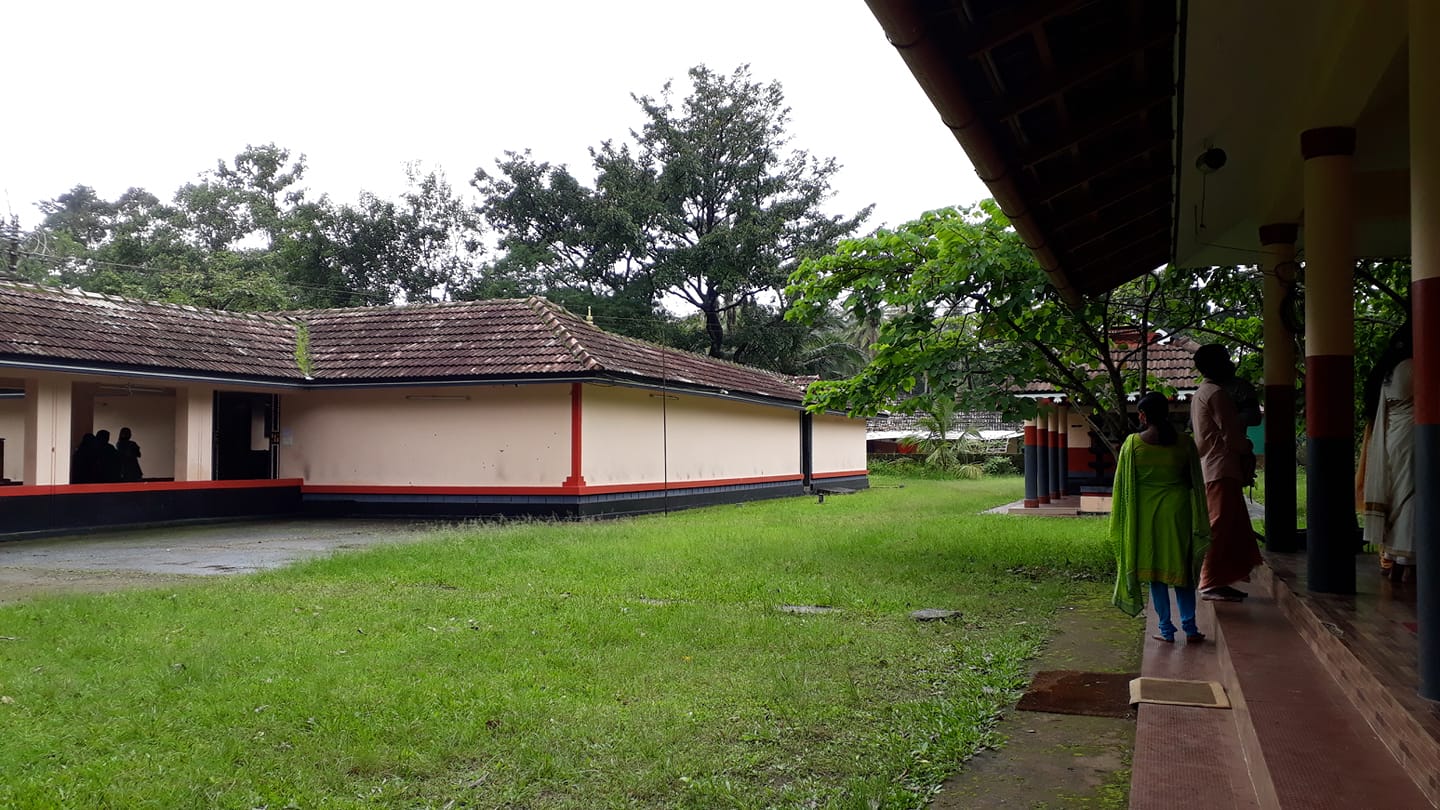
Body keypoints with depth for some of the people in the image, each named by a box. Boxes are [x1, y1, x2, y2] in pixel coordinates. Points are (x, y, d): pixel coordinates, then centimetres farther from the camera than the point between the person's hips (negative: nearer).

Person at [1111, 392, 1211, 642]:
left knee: (1154, 569, 6)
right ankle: (1189, 627, 11)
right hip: (1177, 511, 2)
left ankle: (1166, 629, 9)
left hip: (1146, 513, -2)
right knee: (1181, 567, 12)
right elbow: (1196, 483, 6)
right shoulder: (1183, 442, -1)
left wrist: (1122, 522, 7)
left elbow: (1123, 484, -4)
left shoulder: (1132, 443, -8)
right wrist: (1199, 523, 16)